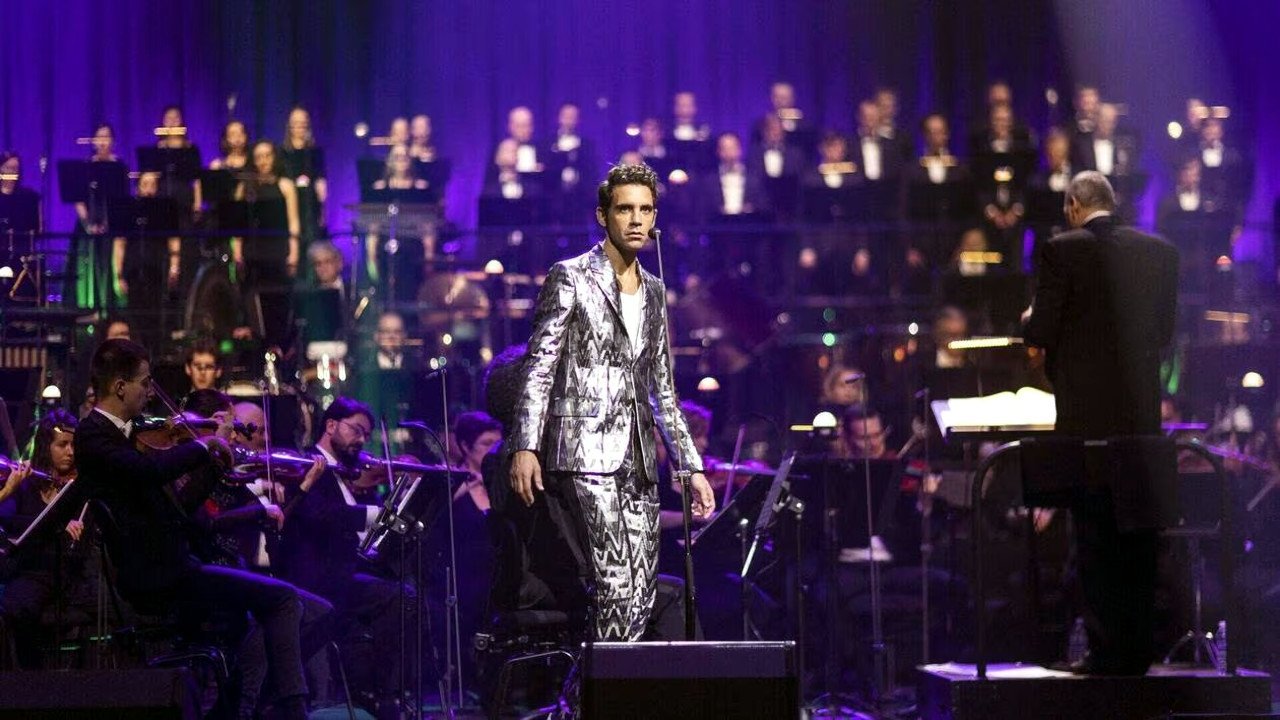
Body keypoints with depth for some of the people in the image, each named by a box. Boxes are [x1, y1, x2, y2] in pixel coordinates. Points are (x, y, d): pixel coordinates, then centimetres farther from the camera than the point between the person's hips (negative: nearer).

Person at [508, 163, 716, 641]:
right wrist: (525, 448, -17)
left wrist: (692, 466, 20)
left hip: (637, 459, 7)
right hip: (584, 454, -7)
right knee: (616, 581, -17)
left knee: (641, 593, 0)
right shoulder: (571, 278, 1)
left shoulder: (653, 292, 20)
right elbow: (539, 368, -5)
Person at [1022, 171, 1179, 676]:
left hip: (1086, 412, -4)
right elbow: (1164, 332, 11)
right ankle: (1136, 650, 11)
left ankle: (1107, 651, -1)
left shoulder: (1064, 251, -8)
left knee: (1094, 535, 0)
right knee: (1138, 538, 9)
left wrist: (1028, 319, 14)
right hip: (1142, 412, 4)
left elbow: (1040, 332, -9)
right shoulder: (1158, 251, 6)